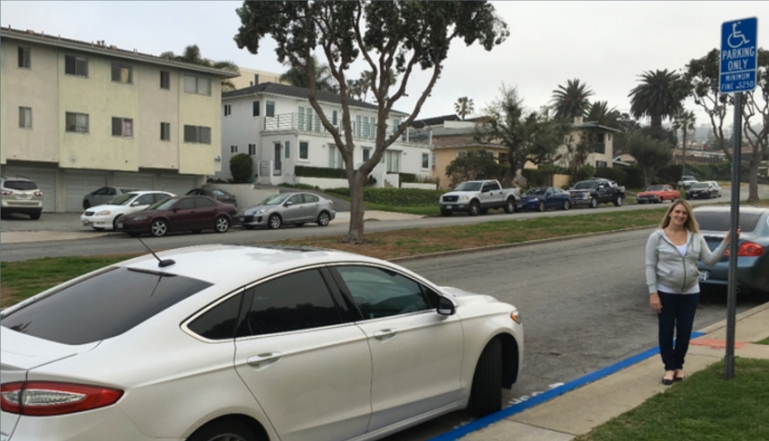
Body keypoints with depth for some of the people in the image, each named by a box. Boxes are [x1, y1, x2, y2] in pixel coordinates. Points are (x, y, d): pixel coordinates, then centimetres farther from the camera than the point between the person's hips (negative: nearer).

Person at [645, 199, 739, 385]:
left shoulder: (696, 237, 3)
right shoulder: (657, 237, -7)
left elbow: (710, 260, 0)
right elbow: (650, 266, -8)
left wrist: (726, 241, -9)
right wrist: (653, 293, -14)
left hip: (690, 293, 3)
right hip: (665, 293, -3)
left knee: (684, 331, 10)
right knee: (666, 331, 5)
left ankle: (679, 366, 27)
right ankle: (669, 368, 18)